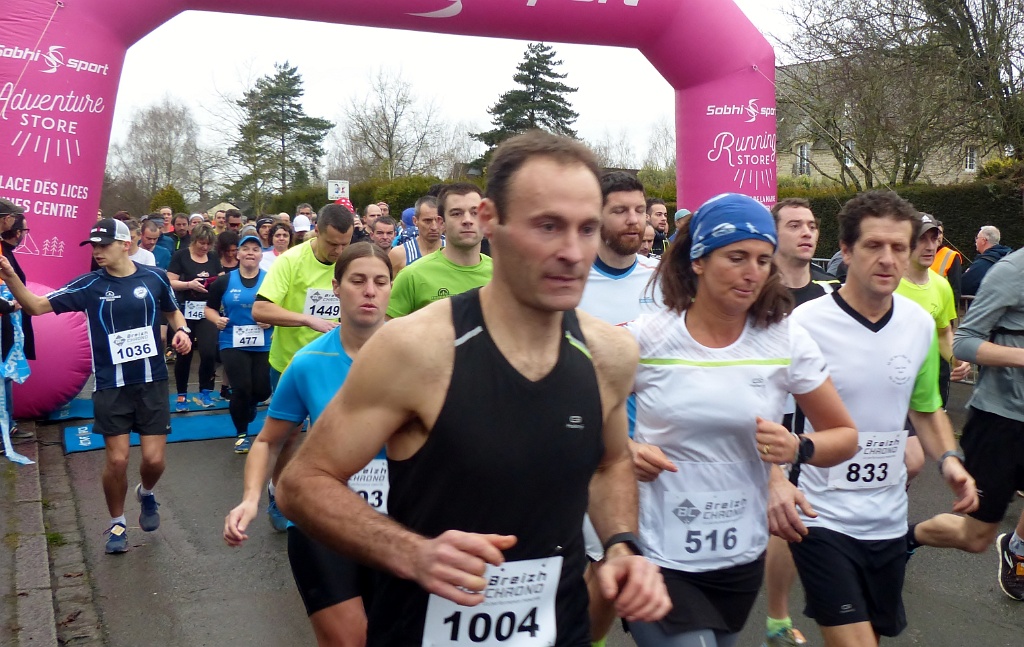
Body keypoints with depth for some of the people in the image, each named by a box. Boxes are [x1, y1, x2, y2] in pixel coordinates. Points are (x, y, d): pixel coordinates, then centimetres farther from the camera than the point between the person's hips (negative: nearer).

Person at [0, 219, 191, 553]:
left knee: (154, 459, -2)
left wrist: (182, 331, -5)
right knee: (117, 459, -2)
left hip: (152, 382, 1)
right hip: (110, 386, 0)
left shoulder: (155, 277, -2)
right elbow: (37, 306, -5)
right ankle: (117, 523, 22)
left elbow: (173, 312, 16)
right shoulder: (89, 285, -4)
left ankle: (146, 493, 34)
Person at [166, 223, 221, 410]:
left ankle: (205, 392, 7)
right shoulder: (180, 256, -2)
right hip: (185, 311, -3)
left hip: (207, 311, 3)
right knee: (184, 353, 5)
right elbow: (170, 282, -6)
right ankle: (181, 395, 18)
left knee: (209, 352, -10)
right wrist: (190, 284, -20)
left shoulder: (213, 259, 11)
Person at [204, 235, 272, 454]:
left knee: (262, 390, 1)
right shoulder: (224, 281, 0)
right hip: (232, 344, -1)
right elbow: (209, 309, 7)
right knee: (241, 389, -8)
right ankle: (241, 434, 17)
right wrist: (217, 319, -13)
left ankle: (250, 404, 42)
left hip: (263, 345, 1)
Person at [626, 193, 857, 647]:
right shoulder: (644, 339, -10)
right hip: (658, 558, -3)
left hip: (741, 559, 3)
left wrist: (798, 449, -18)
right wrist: (625, 450, -18)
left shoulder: (786, 342, -6)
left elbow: (845, 437, 3)